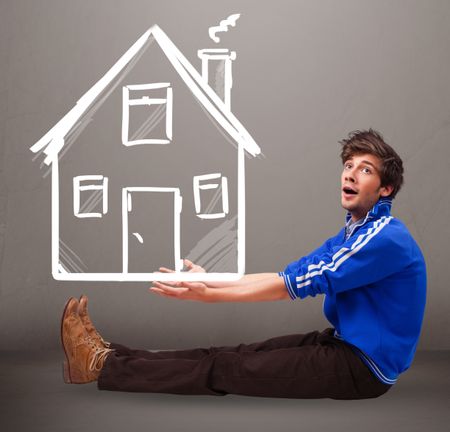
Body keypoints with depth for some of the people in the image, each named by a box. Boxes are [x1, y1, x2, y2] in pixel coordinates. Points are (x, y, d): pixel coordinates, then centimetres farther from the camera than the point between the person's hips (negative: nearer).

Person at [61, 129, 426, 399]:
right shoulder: (352, 234, 14)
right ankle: (109, 357, 4)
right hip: (344, 343, 8)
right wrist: (210, 280, 4)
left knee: (224, 370, -8)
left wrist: (207, 295, -17)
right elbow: (287, 276, 12)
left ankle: (103, 366, -3)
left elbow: (295, 285, -20)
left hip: (364, 366, -8)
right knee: (233, 354, 1)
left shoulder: (386, 238, -19)